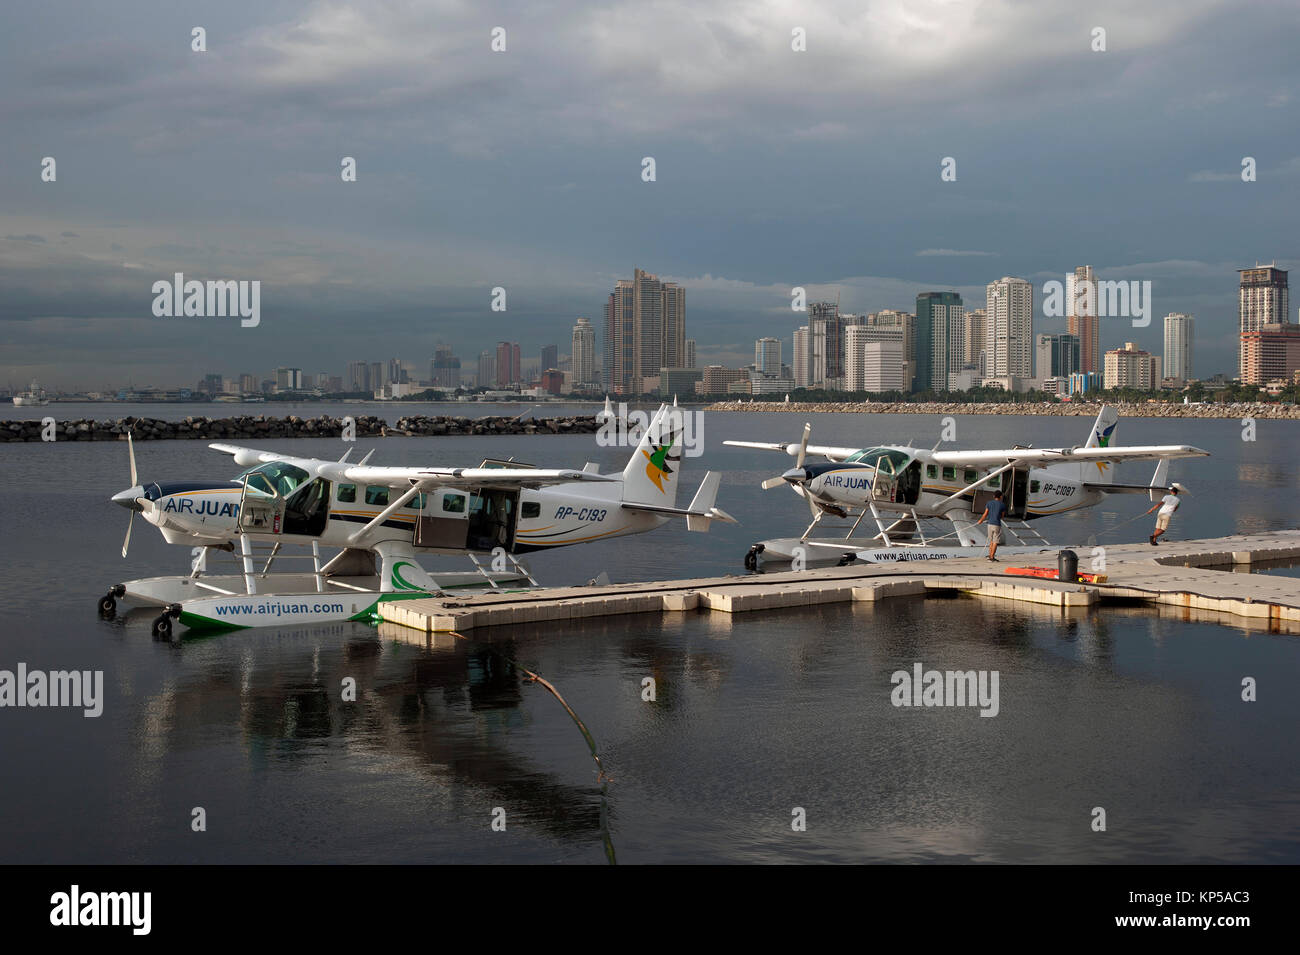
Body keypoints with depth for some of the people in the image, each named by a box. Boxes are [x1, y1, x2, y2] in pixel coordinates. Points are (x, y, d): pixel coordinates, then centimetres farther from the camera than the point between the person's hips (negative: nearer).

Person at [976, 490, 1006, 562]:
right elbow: (1002, 516, 7)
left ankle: (990, 555, 16)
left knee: (991, 541, 16)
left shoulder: (989, 503, 4)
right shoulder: (1002, 505, -2)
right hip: (997, 525, -4)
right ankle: (992, 557, -4)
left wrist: (980, 520, 22)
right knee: (995, 542, -1)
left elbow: (985, 514, 5)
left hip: (990, 524, 4)